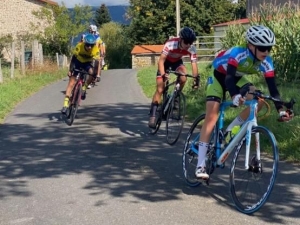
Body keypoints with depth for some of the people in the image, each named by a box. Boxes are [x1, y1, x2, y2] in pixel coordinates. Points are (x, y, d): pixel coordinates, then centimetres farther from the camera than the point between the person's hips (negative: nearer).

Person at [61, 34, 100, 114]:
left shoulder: (95, 49, -28)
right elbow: (73, 58, -27)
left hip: (87, 63, 1)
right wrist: (70, 70, -31)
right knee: (71, 81, -12)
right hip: (78, 62, -1)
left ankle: (84, 88, -9)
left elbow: (96, 62, -27)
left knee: (92, 72, -33)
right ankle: (66, 103, -14)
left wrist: (95, 73, -38)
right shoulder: (79, 46, -29)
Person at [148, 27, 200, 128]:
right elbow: (161, 61, -35)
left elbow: (194, 64, -24)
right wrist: (163, 75, -48)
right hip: (165, 61, -3)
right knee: (160, 89, -12)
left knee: (183, 79, -28)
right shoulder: (171, 44, -37)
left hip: (177, 61, 3)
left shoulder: (192, 49, -27)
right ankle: (152, 115, -8)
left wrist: (196, 78, -37)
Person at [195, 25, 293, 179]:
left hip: (237, 79, 5)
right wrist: (235, 96, -65)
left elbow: (272, 87, -21)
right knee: (212, 117, -16)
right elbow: (228, 78, -46)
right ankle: (200, 165, -17)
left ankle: (230, 130, -3)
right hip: (219, 77, -5)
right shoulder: (238, 53, -36)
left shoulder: (266, 62, -21)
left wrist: (280, 109, -34)